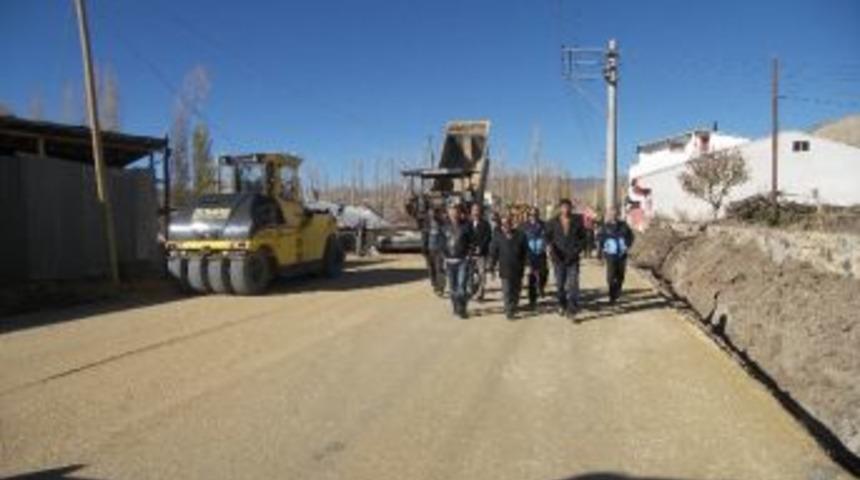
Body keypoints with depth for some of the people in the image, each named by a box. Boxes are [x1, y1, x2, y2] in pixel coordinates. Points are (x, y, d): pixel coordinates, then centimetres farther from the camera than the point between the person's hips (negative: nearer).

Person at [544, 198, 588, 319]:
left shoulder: (577, 221, 1)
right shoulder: (553, 223, 3)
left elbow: (583, 237, 5)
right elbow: (548, 237, 5)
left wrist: (577, 249, -9)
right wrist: (549, 247, -15)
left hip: (573, 258, -1)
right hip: (559, 258, 1)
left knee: (573, 284, -10)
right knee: (560, 284, 10)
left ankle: (572, 309, -9)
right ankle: (562, 305, 28)